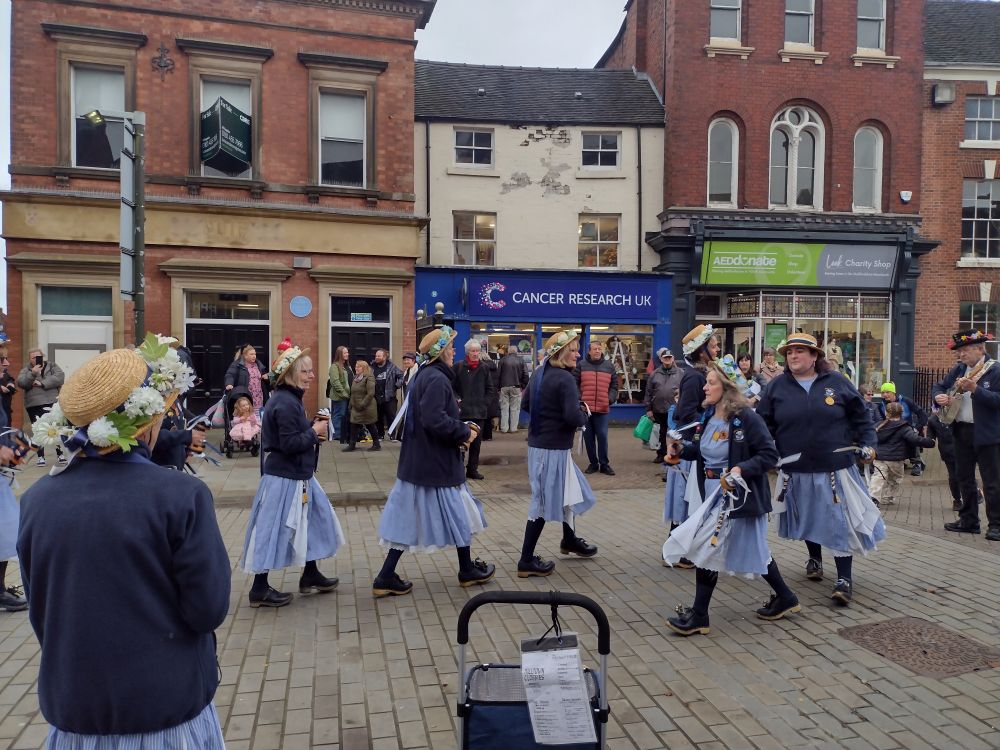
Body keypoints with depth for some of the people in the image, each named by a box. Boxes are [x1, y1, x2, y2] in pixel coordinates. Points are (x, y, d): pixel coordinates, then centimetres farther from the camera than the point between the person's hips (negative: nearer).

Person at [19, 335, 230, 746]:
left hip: (71, 705, 4)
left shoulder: (37, 499, -6)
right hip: (167, 705, -3)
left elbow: (40, 612, 5)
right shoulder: (181, 495, -20)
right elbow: (209, 609, -15)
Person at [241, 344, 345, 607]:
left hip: (297, 475, 11)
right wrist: (315, 431, -14)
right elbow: (290, 444, -25)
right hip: (286, 478, -11)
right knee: (275, 530, 0)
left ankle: (310, 576, 31)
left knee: (314, 519, 18)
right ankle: (259, 589, 12)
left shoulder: (289, 399, 10)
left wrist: (311, 426, 2)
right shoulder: (285, 403, -21)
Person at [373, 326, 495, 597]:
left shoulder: (425, 376, 12)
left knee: (409, 520, 11)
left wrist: (459, 427, 6)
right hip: (437, 464, -9)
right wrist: (464, 433, -15)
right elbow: (434, 420, -29)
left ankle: (386, 578, 12)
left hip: (419, 461, 9)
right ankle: (467, 570, 26)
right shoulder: (437, 379, -19)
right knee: (458, 514, 9)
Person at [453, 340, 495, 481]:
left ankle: (472, 469, 17)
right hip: (462, 411, -3)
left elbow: (490, 389, 14)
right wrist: (457, 400, -11)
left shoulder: (484, 369, 8)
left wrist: (485, 403, 3)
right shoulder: (459, 367, -2)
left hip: (479, 412, 3)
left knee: (476, 442, 8)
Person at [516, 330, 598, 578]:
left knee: (570, 491, 25)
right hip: (554, 448, -9)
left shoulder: (538, 374, 7)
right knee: (544, 502, -1)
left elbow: (525, 404, 16)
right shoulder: (564, 379, -19)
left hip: (538, 444, 9)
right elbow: (573, 417, -27)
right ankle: (526, 561, 7)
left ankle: (569, 540, 42)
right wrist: (584, 415, -5)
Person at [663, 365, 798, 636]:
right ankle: (785, 598, 37)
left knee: (706, 548, -7)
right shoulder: (709, 416, 5)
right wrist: (683, 449, 3)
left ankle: (699, 616, 6)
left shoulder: (746, 418, -18)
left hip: (737, 494, -8)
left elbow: (770, 455, -18)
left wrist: (741, 470, -29)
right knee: (754, 550, 18)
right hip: (714, 492, 8)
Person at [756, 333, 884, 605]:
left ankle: (845, 578, 5)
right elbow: (764, 424, 3)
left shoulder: (837, 382, 0)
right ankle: (815, 558, 41)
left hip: (835, 468, -1)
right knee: (808, 518, 17)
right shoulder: (777, 387, 0)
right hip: (796, 470, 2)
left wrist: (868, 443, -2)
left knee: (840, 521, -3)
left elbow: (860, 417, 8)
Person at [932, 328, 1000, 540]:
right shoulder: (959, 369, 9)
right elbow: (939, 386, 18)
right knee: (965, 479, 14)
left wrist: (975, 389, -29)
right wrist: (939, 396, -3)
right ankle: (969, 520, 24)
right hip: (961, 431, 7)